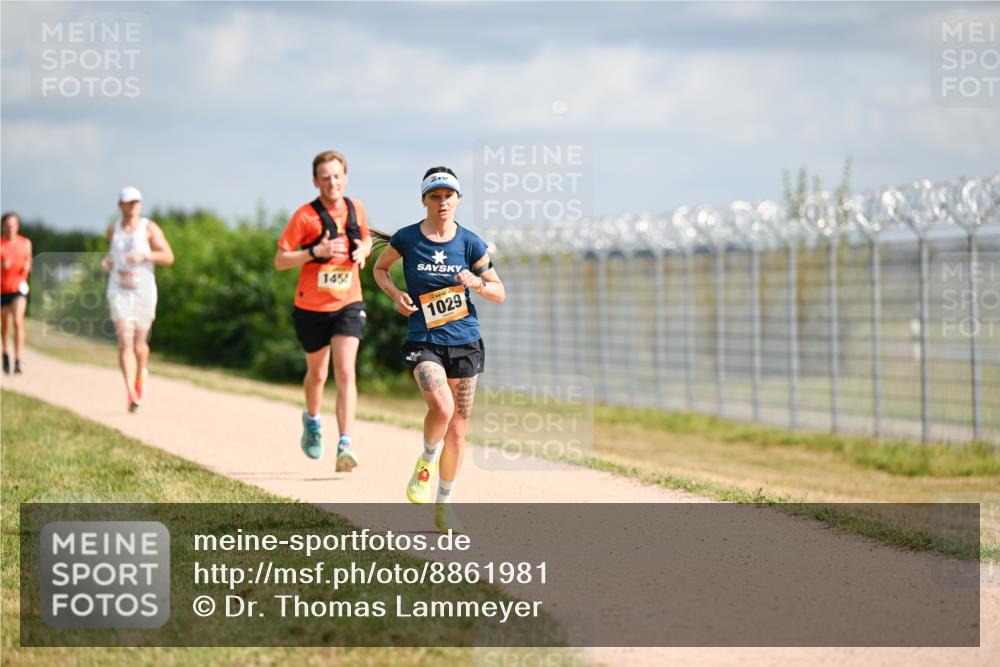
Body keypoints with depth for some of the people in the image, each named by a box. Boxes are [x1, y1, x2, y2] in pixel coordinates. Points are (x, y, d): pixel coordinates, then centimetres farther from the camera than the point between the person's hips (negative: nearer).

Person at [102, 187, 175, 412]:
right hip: (119, 292, 1)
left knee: (139, 343, 11)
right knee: (125, 342, -14)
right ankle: (131, 393, -22)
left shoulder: (150, 228, -4)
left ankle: (142, 374, 45)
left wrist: (144, 255, -23)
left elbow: (168, 257, -9)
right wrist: (108, 259, 4)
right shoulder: (113, 229, 7)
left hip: (144, 292, -1)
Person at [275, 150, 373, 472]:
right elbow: (280, 261, -12)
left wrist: (363, 251, -3)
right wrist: (316, 251, -25)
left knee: (345, 373, -15)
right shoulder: (305, 215, -12)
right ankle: (311, 420, 48)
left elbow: (366, 239, 21)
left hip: (348, 305, 1)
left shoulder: (357, 209, 1)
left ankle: (345, 446, -22)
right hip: (311, 308, -1)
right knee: (317, 374, 16)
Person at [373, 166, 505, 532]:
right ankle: (426, 461, 4)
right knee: (441, 407, -28)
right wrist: (395, 293, -4)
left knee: (457, 430, 6)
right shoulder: (406, 238, -3)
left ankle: (444, 506, 23)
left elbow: (499, 293, 6)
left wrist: (477, 282, -16)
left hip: (464, 342, 2)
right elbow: (380, 268, 15)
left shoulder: (469, 243, 0)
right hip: (423, 341, -2)